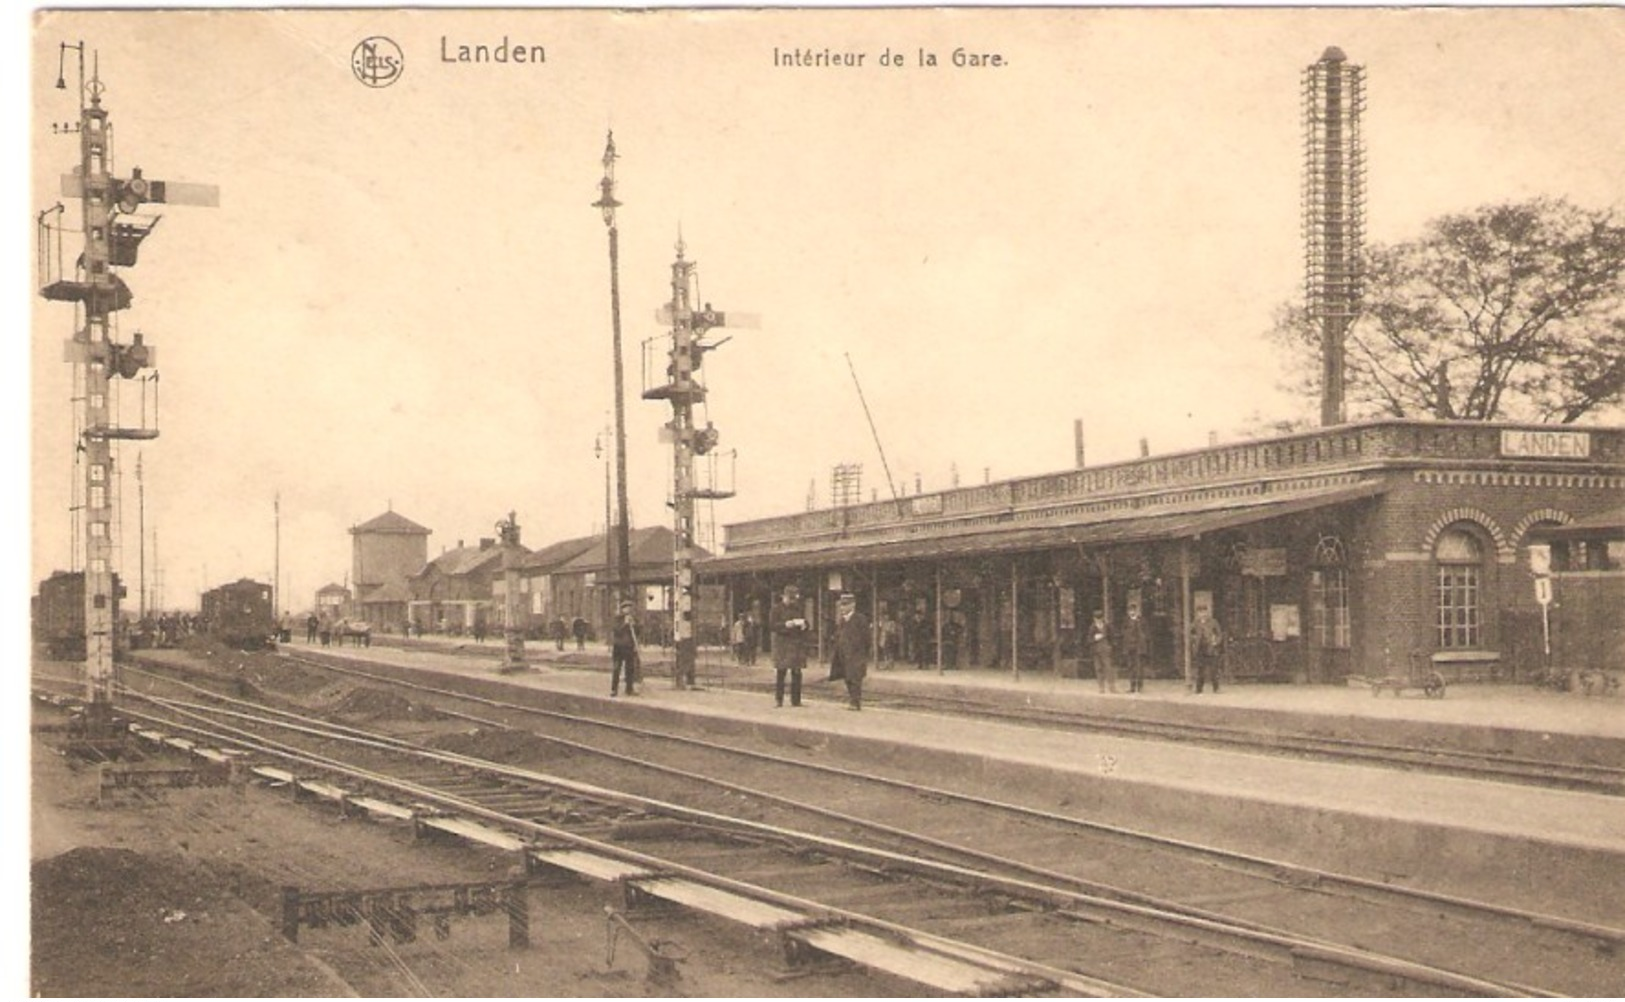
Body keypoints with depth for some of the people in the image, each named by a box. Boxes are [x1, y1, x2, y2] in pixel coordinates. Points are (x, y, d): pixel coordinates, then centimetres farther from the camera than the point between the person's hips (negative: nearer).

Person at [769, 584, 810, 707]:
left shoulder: (799, 609, 14)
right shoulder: (777, 609, 1)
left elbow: (806, 625, 19)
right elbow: (771, 625, -5)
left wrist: (802, 624, -4)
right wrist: (786, 624, -18)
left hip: (797, 644, 4)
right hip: (782, 643, -4)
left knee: (796, 673, 2)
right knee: (780, 672, -5)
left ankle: (796, 700, 6)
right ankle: (778, 700, 1)